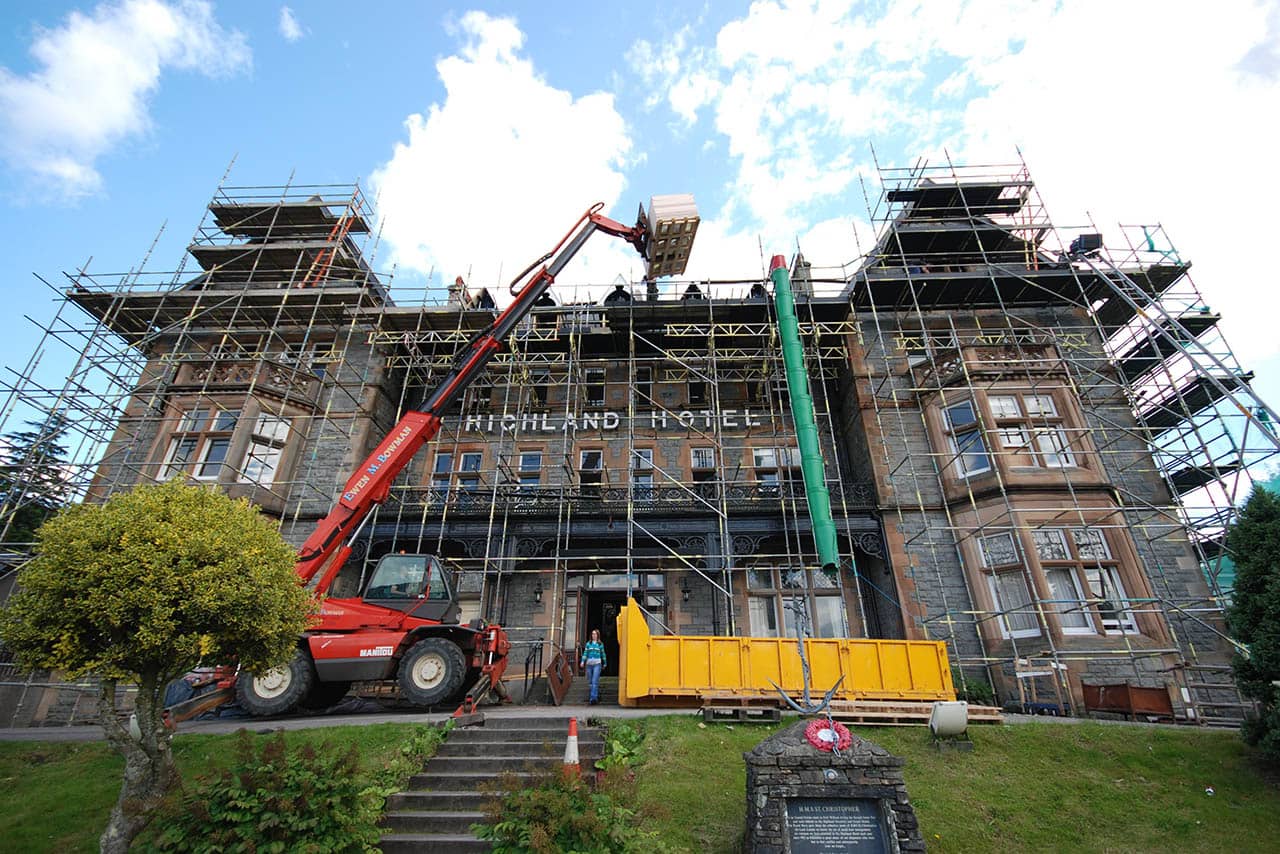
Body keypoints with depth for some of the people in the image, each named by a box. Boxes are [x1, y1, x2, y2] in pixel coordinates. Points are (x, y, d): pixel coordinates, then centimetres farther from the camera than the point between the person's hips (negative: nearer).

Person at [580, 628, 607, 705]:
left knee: (595, 681, -13)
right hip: (589, 664, 3)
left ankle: (593, 698, -14)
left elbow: (603, 654, 12)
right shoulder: (588, 643, 9)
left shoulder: (600, 644, 5)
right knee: (590, 681, 8)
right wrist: (583, 661, -7)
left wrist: (604, 664, 18)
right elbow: (585, 653, 6)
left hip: (597, 664, -3)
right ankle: (597, 695, 26)